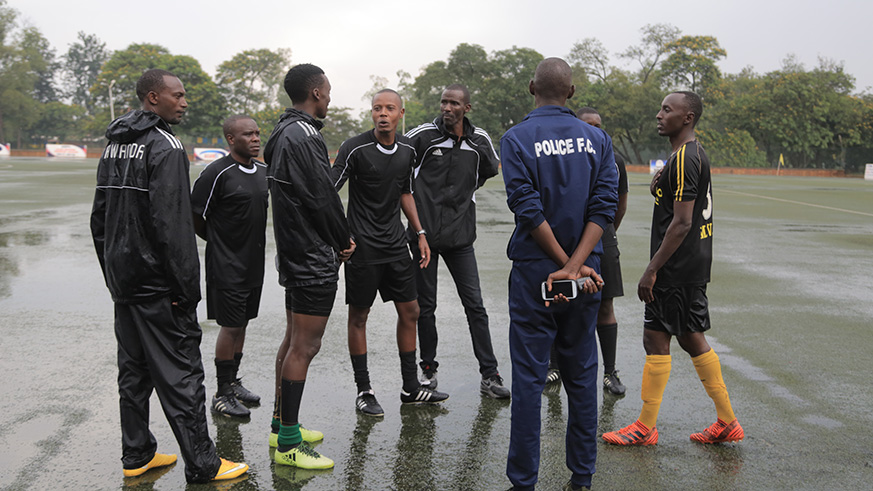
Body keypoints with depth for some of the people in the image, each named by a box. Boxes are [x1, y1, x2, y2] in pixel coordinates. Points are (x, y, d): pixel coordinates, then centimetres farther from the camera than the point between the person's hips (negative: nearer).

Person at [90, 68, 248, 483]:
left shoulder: (114, 146, 14)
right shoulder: (164, 146, -14)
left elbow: (100, 217, 18)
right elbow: (172, 223, -22)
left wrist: (112, 273, 21)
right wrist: (188, 286, -19)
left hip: (123, 279, 9)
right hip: (158, 284, -9)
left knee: (134, 370, 15)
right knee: (180, 373, -4)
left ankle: (136, 455, 25)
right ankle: (202, 465, 3)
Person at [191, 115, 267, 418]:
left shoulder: (264, 172, 7)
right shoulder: (217, 173, -16)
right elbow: (194, 219, -11)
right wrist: (220, 242, 2)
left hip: (253, 264, 7)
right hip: (227, 266, -7)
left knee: (241, 324, 15)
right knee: (230, 326, -1)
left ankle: (233, 382, 28)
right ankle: (222, 394, 11)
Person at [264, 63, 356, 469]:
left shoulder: (283, 133, 14)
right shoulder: (304, 136, -18)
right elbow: (322, 198, -19)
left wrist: (336, 238, 9)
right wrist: (343, 241, -2)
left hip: (294, 253, 11)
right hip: (314, 257, -11)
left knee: (294, 340, 17)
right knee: (305, 345, -6)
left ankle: (282, 425, 28)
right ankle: (288, 443, 1)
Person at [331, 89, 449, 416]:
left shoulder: (407, 150, 5)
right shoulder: (355, 149, -12)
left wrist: (420, 234, 15)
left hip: (395, 243, 6)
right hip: (362, 246, -6)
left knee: (410, 311, 8)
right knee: (358, 316, 3)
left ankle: (411, 387, 21)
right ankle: (363, 391, 15)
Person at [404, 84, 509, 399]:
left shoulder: (479, 140, 3)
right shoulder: (424, 135, -5)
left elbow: (490, 169, 23)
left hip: (460, 236, 2)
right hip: (424, 233, -1)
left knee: (475, 305, 1)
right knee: (425, 306, 7)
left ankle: (489, 376, 8)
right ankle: (428, 370, 23)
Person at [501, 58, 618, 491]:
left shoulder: (516, 139, -6)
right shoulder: (597, 139, 4)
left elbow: (529, 210, -14)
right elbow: (603, 207, -7)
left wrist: (567, 266, -10)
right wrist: (576, 265, -13)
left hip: (534, 271, -3)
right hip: (586, 275, 3)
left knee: (528, 377, 3)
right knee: (581, 374, 13)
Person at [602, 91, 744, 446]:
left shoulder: (684, 159, -17)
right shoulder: (696, 154, 15)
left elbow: (681, 223, -22)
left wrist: (652, 270, -20)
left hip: (678, 267, -10)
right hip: (694, 264, 10)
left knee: (656, 338, -2)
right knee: (690, 338, 15)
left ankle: (646, 428, 9)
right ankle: (727, 422, 22)